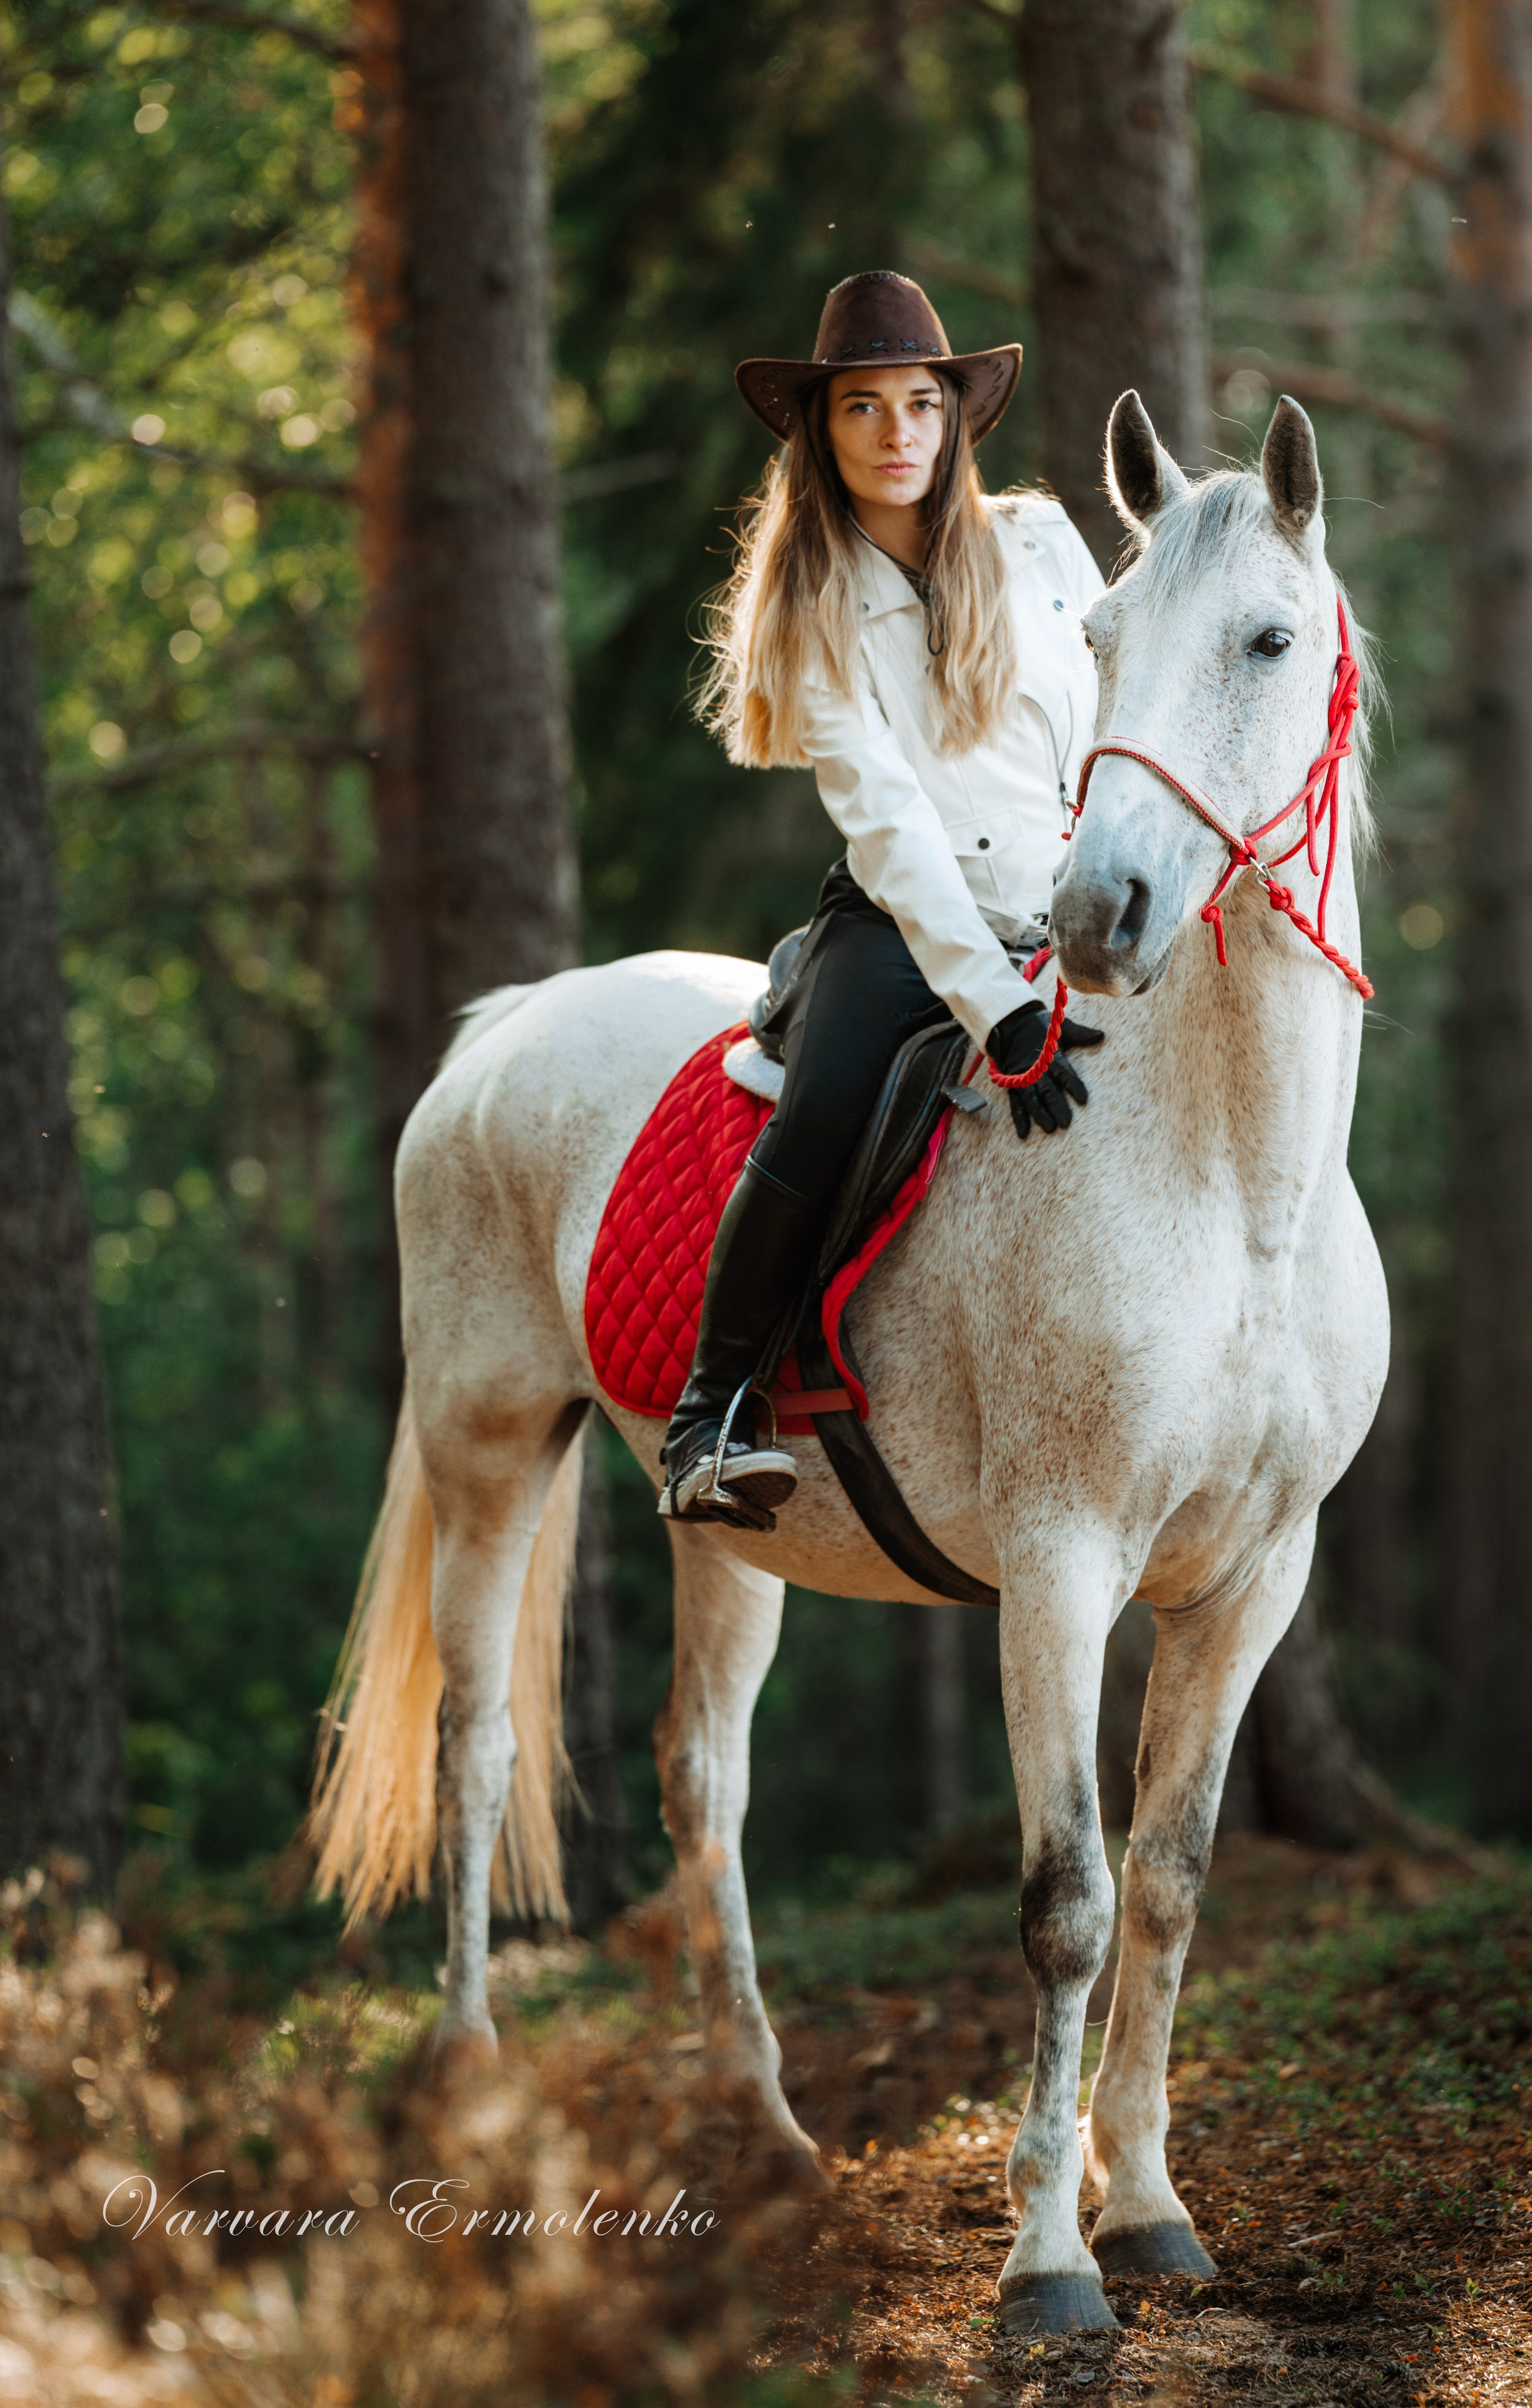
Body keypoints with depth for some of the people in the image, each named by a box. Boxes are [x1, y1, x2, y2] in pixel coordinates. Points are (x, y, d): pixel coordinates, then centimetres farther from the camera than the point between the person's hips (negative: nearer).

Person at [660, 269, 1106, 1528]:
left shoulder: (1041, 544, 8)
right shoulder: (810, 606, -1)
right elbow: (887, 817, -12)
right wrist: (994, 1004, -23)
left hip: (1069, 924, 4)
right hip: (902, 925, -4)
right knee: (818, 1117, -31)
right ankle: (712, 1422, -23)